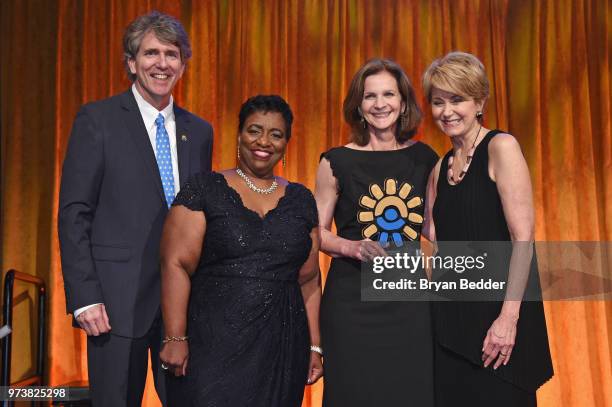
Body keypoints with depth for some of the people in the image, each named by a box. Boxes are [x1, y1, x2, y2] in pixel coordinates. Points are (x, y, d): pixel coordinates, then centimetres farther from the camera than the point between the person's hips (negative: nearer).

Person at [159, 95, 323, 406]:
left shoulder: (301, 199, 9)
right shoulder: (204, 191, -2)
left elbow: (308, 279, 11)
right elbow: (176, 265, -8)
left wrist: (314, 347, 9)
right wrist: (175, 338, -14)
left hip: (282, 350, 4)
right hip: (214, 345, -3)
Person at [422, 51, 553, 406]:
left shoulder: (501, 147, -8)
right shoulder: (441, 167, 13)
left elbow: (523, 238, -15)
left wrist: (509, 317, -20)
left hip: (497, 308, -6)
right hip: (452, 312, 6)